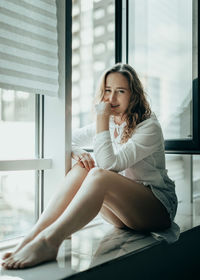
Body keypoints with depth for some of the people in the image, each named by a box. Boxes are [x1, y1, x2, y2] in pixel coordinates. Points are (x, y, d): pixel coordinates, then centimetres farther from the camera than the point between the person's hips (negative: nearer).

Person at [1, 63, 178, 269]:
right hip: (122, 211, 6)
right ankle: (34, 235, -31)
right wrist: (78, 153, -14)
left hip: (158, 208, -5)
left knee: (99, 175, -34)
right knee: (81, 168, -22)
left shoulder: (149, 127, -14)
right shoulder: (108, 123, 7)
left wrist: (102, 118, -24)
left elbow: (109, 164, -26)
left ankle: (49, 241, -39)